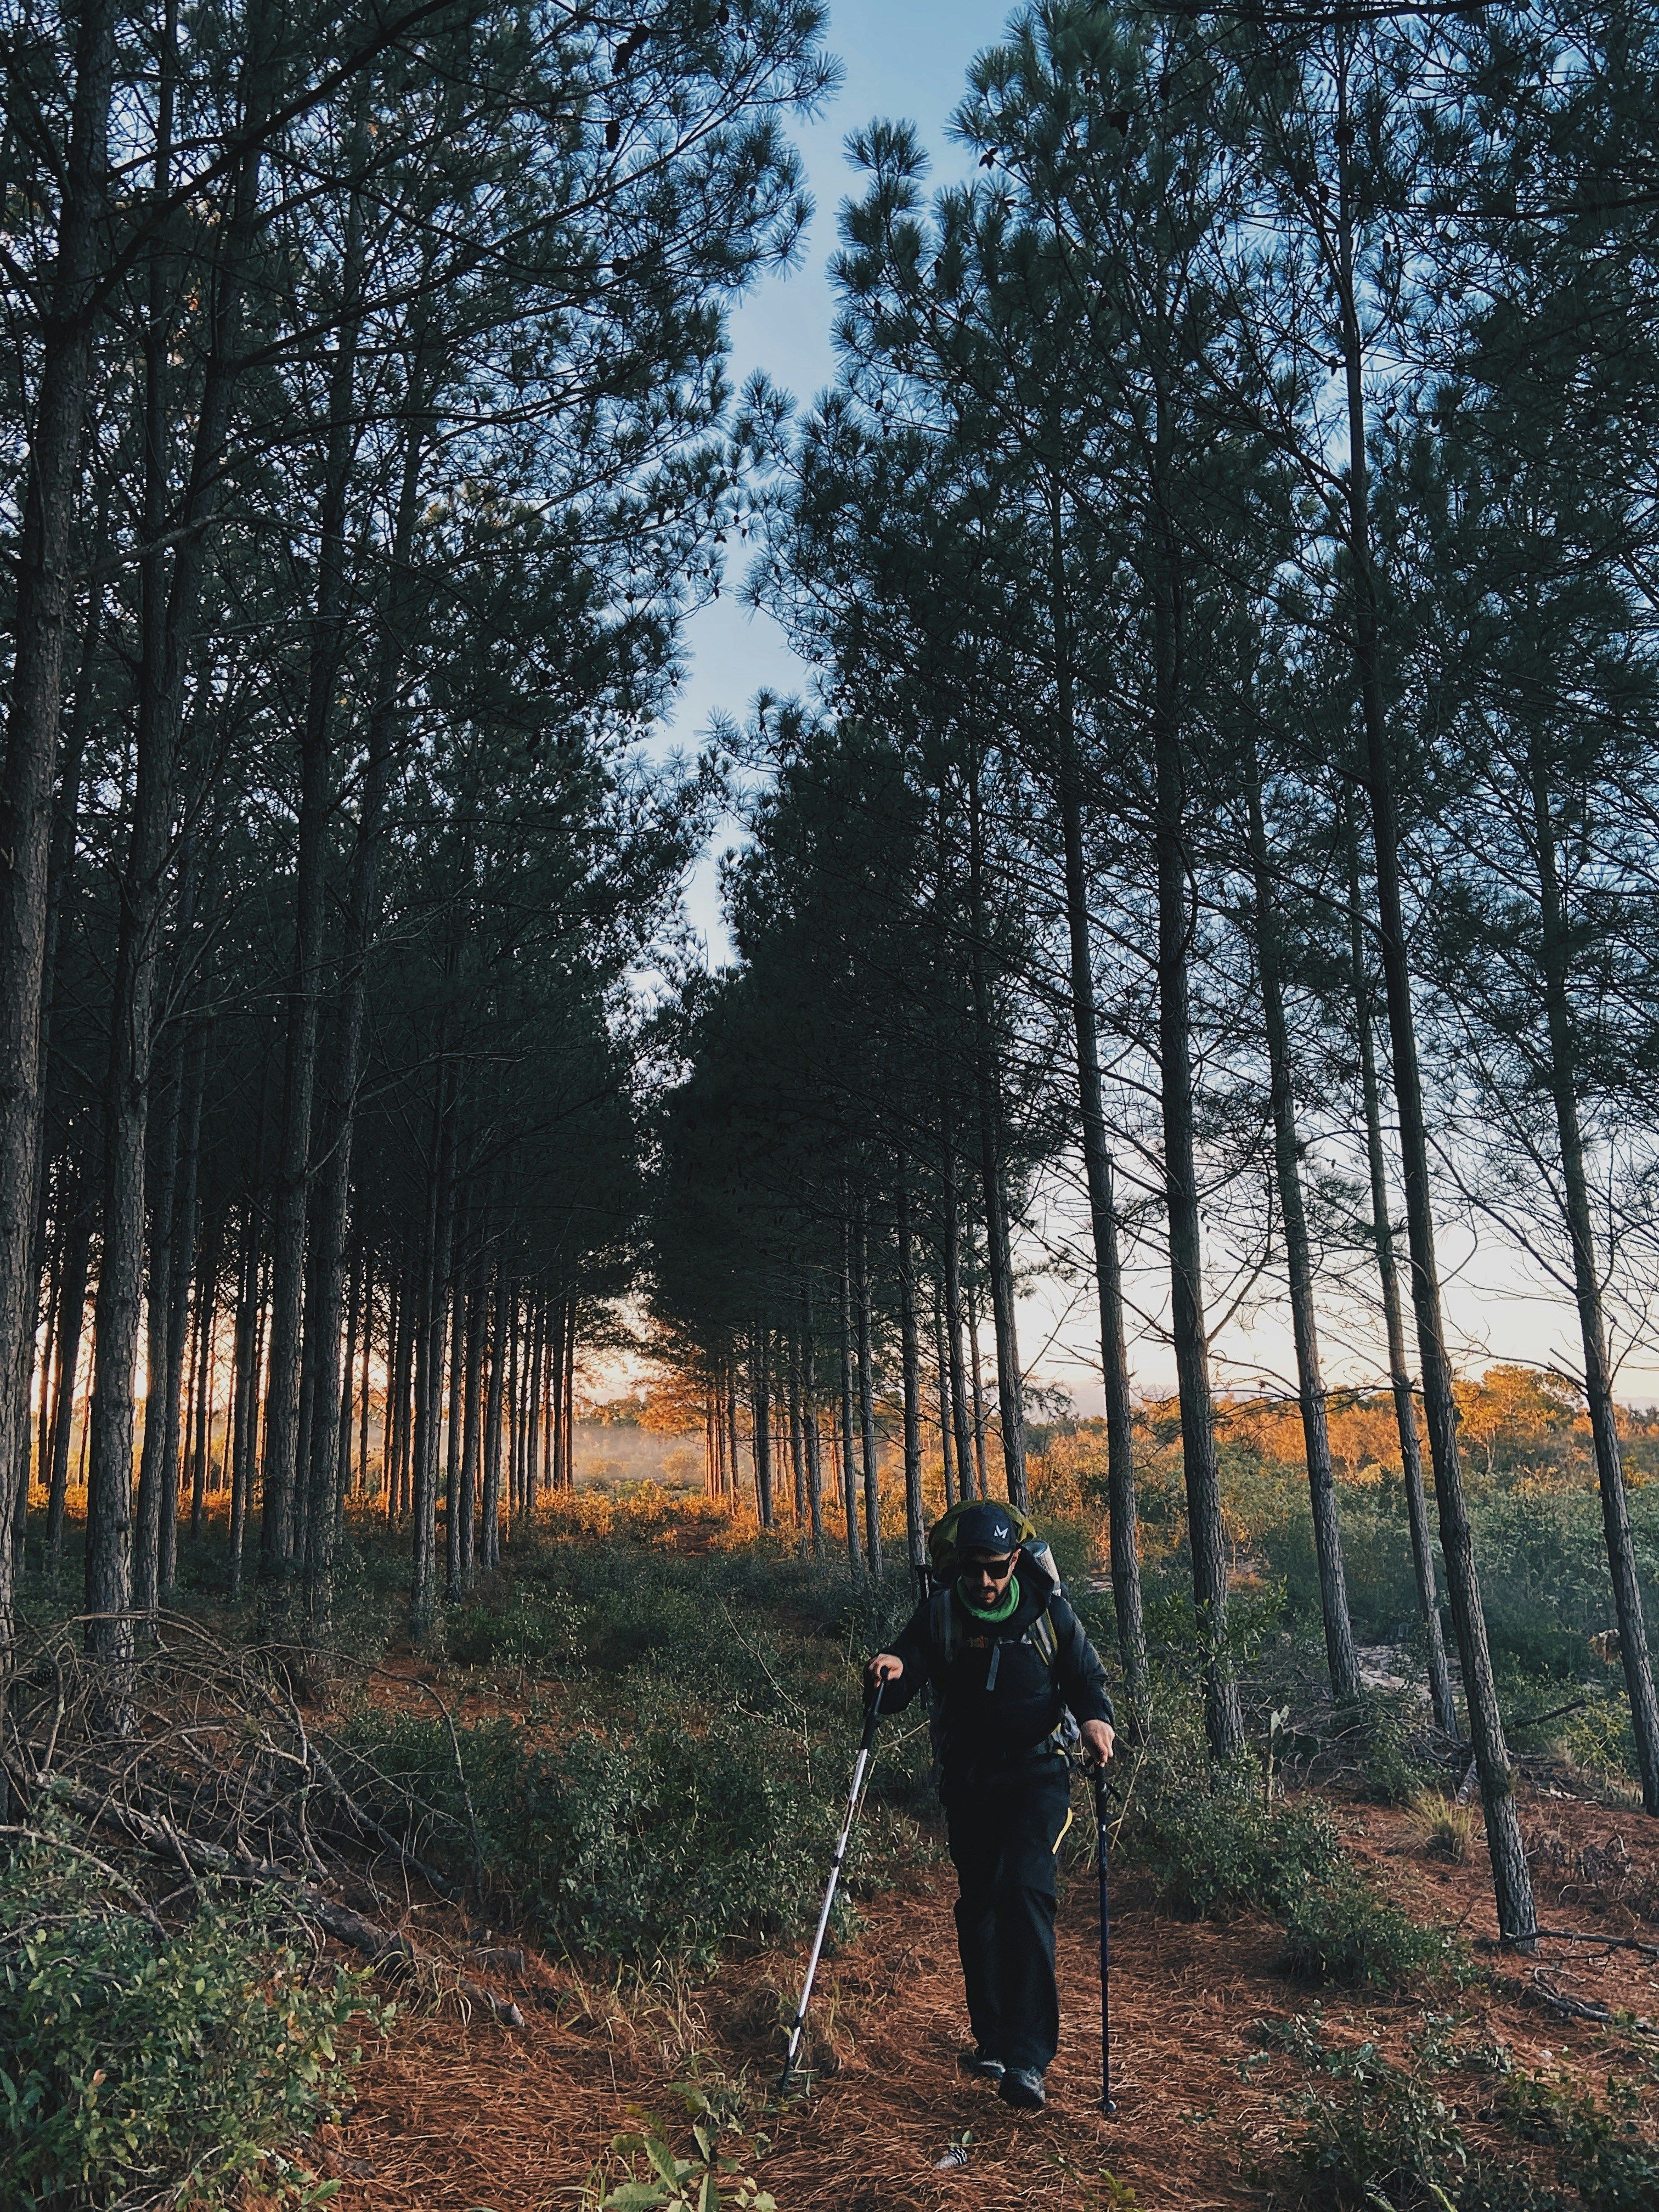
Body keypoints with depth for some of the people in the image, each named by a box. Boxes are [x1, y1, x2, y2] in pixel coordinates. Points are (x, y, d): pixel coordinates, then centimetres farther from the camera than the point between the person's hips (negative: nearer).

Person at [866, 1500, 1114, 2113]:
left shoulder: (1047, 1608, -6)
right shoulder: (939, 1613, -5)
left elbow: (1086, 1677, 4)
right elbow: (897, 1692, -6)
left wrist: (1096, 1717, -18)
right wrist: (889, 1674, -30)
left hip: (1037, 1773, -2)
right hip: (967, 1779, 3)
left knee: (1024, 1889, -19)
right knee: (977, 1905, 11)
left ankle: (1027, 2058, -17)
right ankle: (992, 2038, 29)